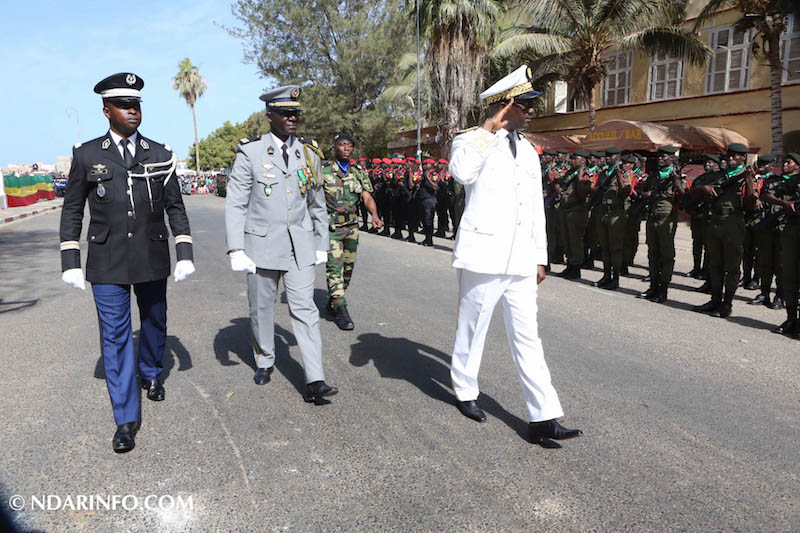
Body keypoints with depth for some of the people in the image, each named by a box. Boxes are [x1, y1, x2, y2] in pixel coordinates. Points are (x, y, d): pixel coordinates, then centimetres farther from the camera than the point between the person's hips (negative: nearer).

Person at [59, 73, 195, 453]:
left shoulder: (160, 154, 4)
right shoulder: (87, 155, 1)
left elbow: (175, 207, 5)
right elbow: (72, 210, 5)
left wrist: (184, 253, -1)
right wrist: (70, 262, 0)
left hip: (152, 258, 2)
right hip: (107, 262, -1)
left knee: (154, 322, 17)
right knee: (115, 335, -2)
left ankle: (151, 375, 46)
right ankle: (126, 419, 7)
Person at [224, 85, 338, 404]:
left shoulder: (310, 154, 7)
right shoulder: (250, 152, -3)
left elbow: (318, 204, 14)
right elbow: (235, 204, -6)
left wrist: (322, 244, 14)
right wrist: (235, 249, -13)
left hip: (299, 245, 2)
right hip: (261, 244, -1)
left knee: (304, 310, -5)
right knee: (261, 308, 12)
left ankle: (314, 382, -6)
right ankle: (264, 362, 35)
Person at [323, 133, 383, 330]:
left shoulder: (359, 172, 9)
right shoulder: (323, 170, -2)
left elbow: (367, 197, 1)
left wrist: (375, 215, -18)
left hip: (352, 226, 5)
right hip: (330, 227, -5)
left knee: (348, 267, 10)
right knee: (335, 266, -12)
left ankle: (332, 303, 28)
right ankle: (340, 310, -9)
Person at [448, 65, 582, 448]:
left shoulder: (528, 151, 16)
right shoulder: (471, 141, -3)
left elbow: (536, 209, 19)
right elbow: (462, 172, -29)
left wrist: (540, 257, 16)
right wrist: (490, 128, -21)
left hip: (520, 262, 6)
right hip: (483, 256, -5)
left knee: (527, 338, 5)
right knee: (473, 329, 10)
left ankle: (543, 419, 7)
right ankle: (465, 392, 32)